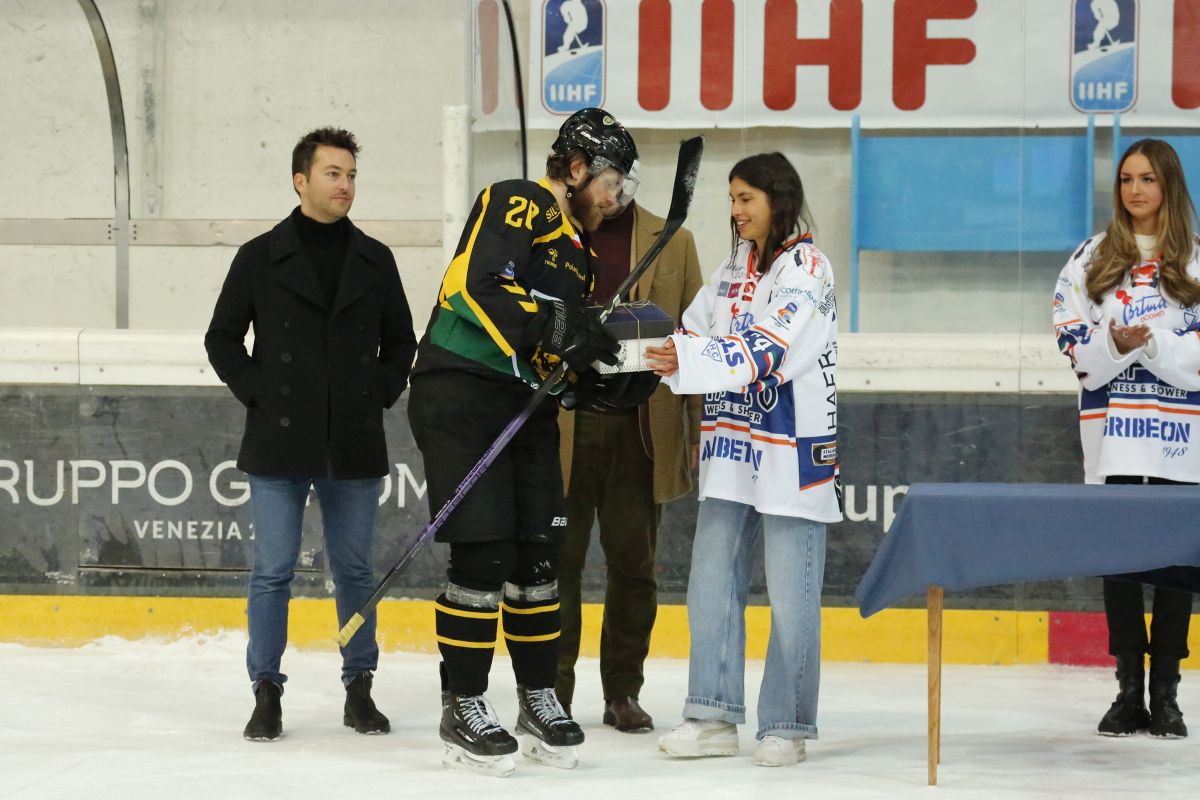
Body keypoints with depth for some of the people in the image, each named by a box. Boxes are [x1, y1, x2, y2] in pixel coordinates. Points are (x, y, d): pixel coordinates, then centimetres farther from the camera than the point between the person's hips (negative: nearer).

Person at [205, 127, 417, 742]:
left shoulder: (375, 261, 9)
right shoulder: (261, 258, 2)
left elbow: (400, 341, 18)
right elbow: (222, 339, 6)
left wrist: (380, 394, 4)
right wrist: (258, 393, -4)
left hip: (354, 448, 2)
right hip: (280, 444, -2)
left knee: (354, 570, 8)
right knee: (273, 571, -1)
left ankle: (359, 690, 17)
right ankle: (267, 693, 7)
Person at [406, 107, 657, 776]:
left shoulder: (577, 251, 21)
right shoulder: (517, 206, -6)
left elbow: (569, 362, 21)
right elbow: (479, 284, -23)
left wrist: (615, 382, 3)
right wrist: (555, 326, -28)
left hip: (528, 410, 9)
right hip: (461, 394, -9)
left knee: (540, 553, 8)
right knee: (484, 552, -11)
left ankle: (539, 700, 19)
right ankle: (463, 710, -3)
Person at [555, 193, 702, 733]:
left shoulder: (673, 243, 9)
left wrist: (701, 432, 3)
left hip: (642, 431, 1)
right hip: (560, 429, -1)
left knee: (633, 564, 6)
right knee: (556, 561, 0)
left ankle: (623, 693, 15)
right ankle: (550, 693, 8)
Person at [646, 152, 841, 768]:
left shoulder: (806, 269, -10)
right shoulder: (734, 266, 14)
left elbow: (764, 348, -21)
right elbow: (695, 333, 12)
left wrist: (688, 362, -30)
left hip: (790, 455, -7)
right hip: (731, 451, 7)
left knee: (790, 596, -2)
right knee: (711, 582, 7)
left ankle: (786, 727, 7)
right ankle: (714, 717, 14)